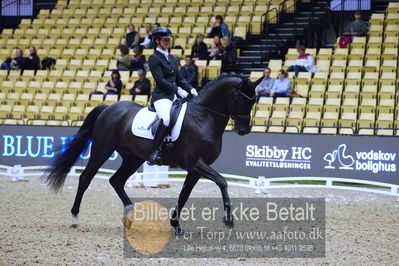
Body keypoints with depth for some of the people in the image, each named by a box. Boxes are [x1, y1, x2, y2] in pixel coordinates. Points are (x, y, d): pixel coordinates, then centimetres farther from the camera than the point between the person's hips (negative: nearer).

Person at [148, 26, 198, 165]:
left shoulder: (171, 58, 21)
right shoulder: (154, 58, -4)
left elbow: (179, 78, 20)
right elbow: (160, 81, -13)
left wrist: (191, 89, 4)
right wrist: (178, 90, -18)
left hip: (175, 96, 9)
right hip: (161, 96, -9)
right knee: (166, 119, -35)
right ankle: (154, 152, -33)